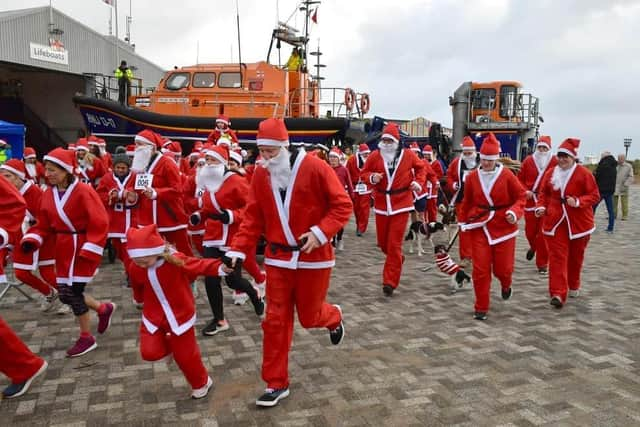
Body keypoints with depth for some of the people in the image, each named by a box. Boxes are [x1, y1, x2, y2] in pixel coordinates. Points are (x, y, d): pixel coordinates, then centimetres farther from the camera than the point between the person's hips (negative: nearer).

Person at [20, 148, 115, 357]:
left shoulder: (83, 191, -16)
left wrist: (90, 250, -23)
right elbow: (44, 224, 11)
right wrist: (32, 239, -7)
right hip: (63, 248, 7)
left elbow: (99, 223, -18)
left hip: (83, 247, -7)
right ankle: (104, 308, 31)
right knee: (65, 294, 8)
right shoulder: (49, 193, 6)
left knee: (73, 291, -5)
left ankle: (86, 338, 13)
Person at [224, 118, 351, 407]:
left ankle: (333, 318, 47)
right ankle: (276, 384, 18)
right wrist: (238, 250, -8)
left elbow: (343, 205, -12)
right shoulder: (260, 174, -1)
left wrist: (320, 233, -23)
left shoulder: (314, 167, -14)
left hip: (314, 257, -3)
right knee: (275, 320, 4)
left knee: (309, 316, 9)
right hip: (278, 258, 4)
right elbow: (253, 218, 2)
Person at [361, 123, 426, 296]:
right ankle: (397, 259, 45)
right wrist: (372, 177, -16)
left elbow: (421, 167, 13)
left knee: (394, 244, -6)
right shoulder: (375, 156, -2)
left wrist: (419, 182, -3)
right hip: (381, 204, 3)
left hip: (401, 204, -3)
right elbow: (364, 173, 5)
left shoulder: (408, 155, -3)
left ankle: (390, 281, 0)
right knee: (382, 242, 12)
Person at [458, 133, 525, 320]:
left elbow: (521, 197, -2)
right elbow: (467, 201, 12)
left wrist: (514, 212, -19)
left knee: (502, 267, 5)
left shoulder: (507, 175, -8)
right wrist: (463, 221, 12)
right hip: (479, 228, 2)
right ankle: (481, 308, 12)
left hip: (503, 227, -1)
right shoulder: (472, 177, 0)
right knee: (480, 269, -2)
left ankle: (506, 285, 44)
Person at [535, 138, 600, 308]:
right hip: (555, 222, 2)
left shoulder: (583, 173, -8)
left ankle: (573, 286, 37)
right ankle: (558, 294, -9)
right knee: (557, 257, -6)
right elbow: (544, 193, 13)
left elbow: (595, 195, -8)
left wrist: (578, 202, -24)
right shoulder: (550, 173, 3)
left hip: (578, 222, -1)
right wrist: (541, 206, -5)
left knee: (575, 256, 15)